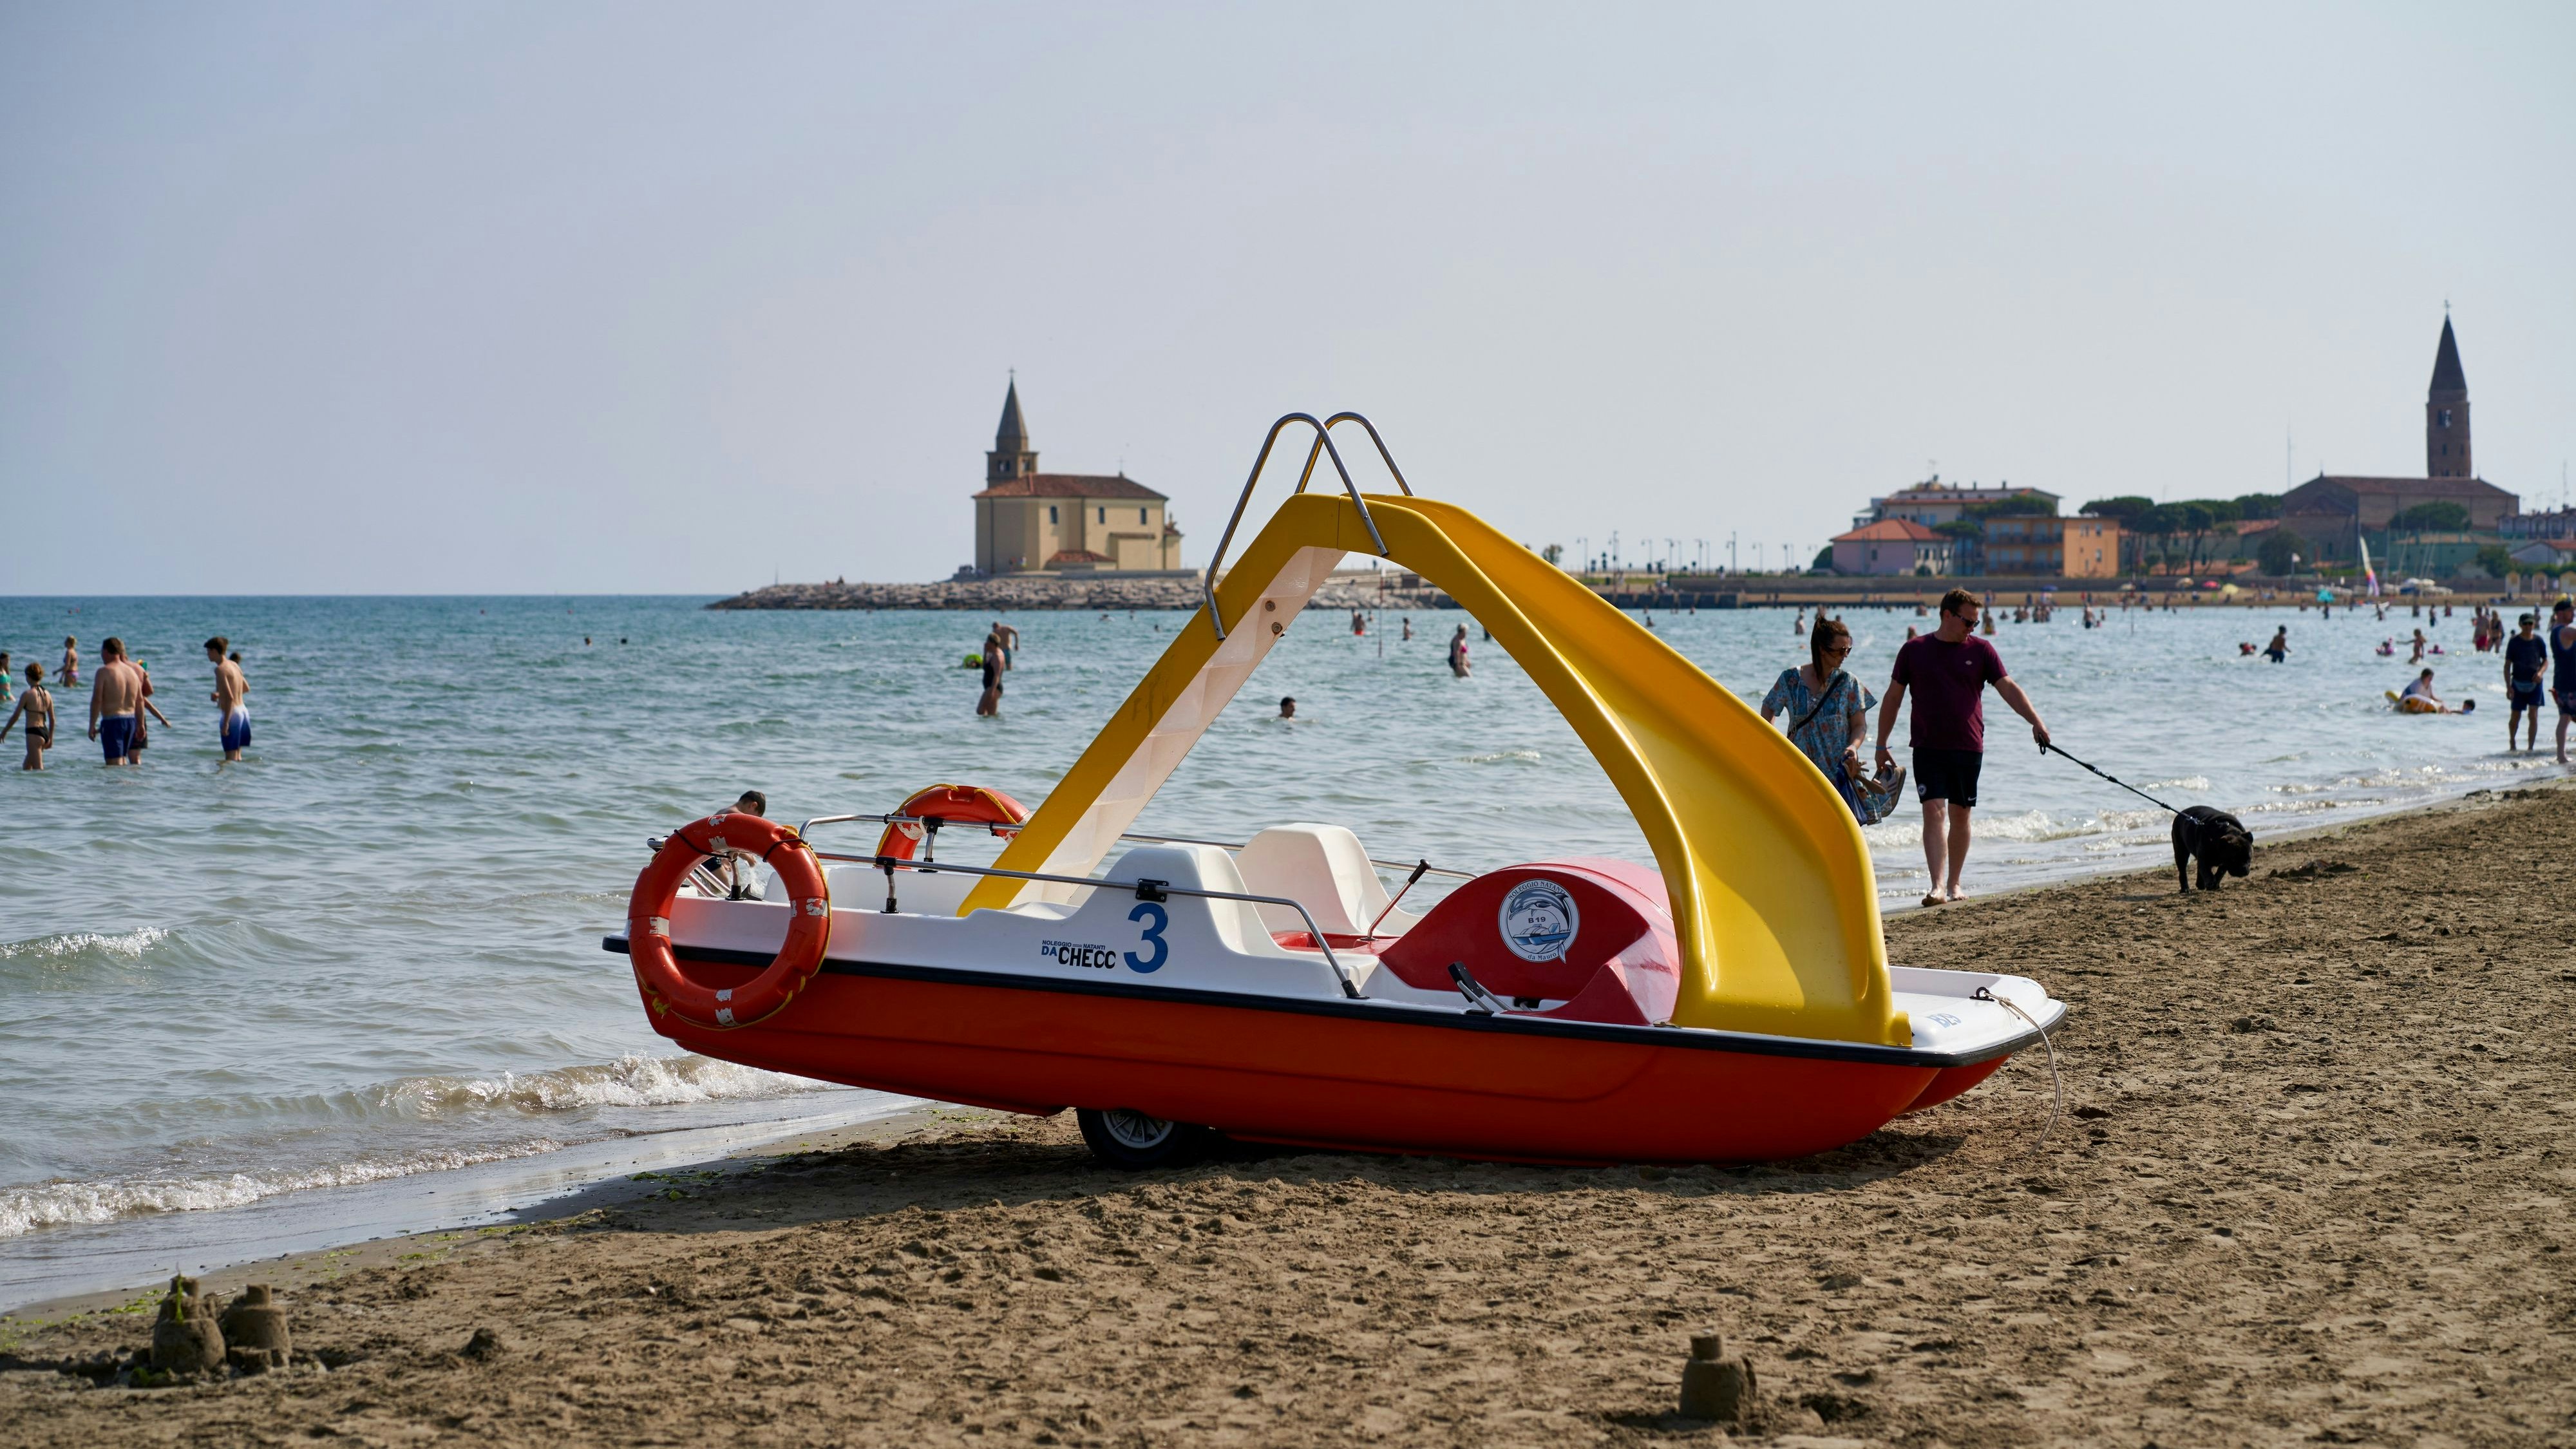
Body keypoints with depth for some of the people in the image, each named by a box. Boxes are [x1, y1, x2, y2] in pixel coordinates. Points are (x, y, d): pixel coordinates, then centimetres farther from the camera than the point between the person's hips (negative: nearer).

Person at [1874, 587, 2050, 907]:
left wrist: (2035, 722, -15)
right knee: (1934, 812, -12)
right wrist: (1881, 746, 6)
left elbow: (2009, 688, -1)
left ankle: (1954, 884, 21)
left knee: (1960, 816, 8)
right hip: (1928, 748, -1)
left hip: (1969, 748, 1)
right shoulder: (1914, 651, 3)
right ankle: (1937, 886, -19)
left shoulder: (1981, 650, 4)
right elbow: (1893, 698, 8)